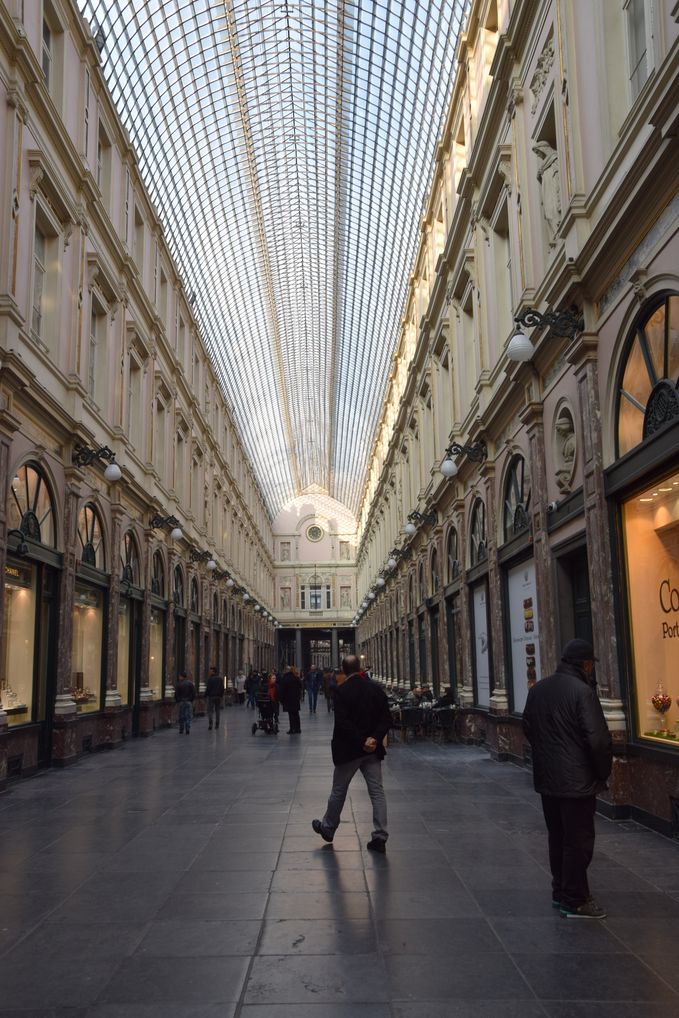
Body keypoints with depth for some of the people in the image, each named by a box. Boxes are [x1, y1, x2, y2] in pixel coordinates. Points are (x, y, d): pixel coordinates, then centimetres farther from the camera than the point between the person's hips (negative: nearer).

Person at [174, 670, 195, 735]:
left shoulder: (179, 684, -6)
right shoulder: (190, 683, 0)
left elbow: (176, 694, -6)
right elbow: (194, 693, 0)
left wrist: (177, 701, 8)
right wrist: (192, 700, 10)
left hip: (181, 702, -1)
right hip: (189, 702, 1)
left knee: (181, 716, 7)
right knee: (189, 716, 4)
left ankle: (181, 730, 9)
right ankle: (187, 730, -5)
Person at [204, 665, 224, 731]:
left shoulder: (210, 679, -12)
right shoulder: (220, 678, 6)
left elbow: (208, 688, -12)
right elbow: (222, 688, 9)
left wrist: (206, 696, -3)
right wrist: (221, 695, 15)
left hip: (211, 696, -5)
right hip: (218, 696, 5)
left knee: (210, 711, -2)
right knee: (217, 710, 12)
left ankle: (210, 724, -13)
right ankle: (217, 724, 13)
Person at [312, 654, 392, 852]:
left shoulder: (341, 691, -13)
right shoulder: (376, 688, 1)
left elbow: (342, 723, -19)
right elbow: (386, 719, -2)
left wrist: (361, 741, -14)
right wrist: (375, 739, -10)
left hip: (348, 750, -3)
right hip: (373, 750, 3)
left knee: (338, 791, 14)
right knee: (377, 792, 6)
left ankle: (328, 828, 31)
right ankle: (380, 837, 3)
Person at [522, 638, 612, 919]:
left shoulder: (538, 689, 5)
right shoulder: (582, 691, -19)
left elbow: (529, 728, 15)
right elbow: (598, 739, -21)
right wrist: (603, 772, -6)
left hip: (547, 779, 7)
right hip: (577, 781, -7)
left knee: (557, 837, 18)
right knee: (579, 841, 4)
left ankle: (560, 891, 29)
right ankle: (574, 901, 11)